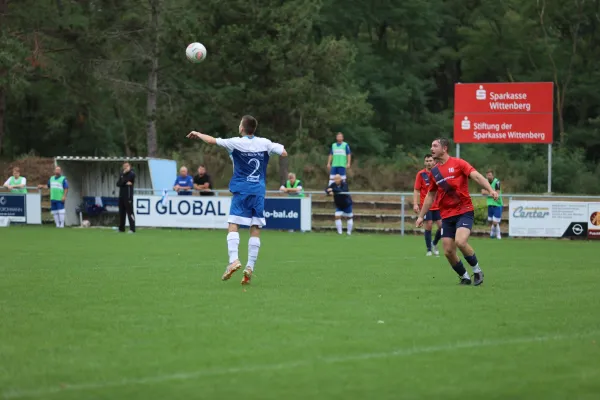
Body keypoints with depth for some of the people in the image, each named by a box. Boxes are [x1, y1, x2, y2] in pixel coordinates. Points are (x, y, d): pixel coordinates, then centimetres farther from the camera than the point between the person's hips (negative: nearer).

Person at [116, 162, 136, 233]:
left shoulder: (131, 173, -2)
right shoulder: (122, 173, 17)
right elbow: (118, 183, 6)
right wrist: (125, 183, -12)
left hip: (128, 196, -7)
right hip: (121, 196, 7)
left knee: (130, 212, -11)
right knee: (121, 212, 11)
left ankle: (132, 229, -14)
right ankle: (121, 228, 18)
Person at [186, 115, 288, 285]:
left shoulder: (236, 143, -4)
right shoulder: (265, 143, 3)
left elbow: (212, 140, 1)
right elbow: (284, 153, 5)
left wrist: (197, 134, 19)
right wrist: (278, 146, 26)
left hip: (241, 191, -3)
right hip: (259, 192, 3)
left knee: (233, 225, -4)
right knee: (255, 229, 2)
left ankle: (233, 260, -24)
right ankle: (250, 268, -2)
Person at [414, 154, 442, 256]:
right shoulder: (421, 174, -3)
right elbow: (416, 190, -3)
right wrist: (415, 204, -13)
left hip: (438, 205, 3)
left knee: (441, 226, -3)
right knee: (429, 226, -7)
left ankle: (434, 244, 22)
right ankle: (429, 249, 4)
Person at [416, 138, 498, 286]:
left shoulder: (458, 163, -5)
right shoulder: (434, 172, 11)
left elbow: (476, 176, -16)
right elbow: (430, 196, 22)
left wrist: (490, 190, -33)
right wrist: (421, 216, 21)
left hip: (464, 211, -5)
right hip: (447, 216, 6)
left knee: (460, 242, -26)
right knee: (448, 252, -3)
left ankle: (477, 270, -3)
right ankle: (465, 277, 17)